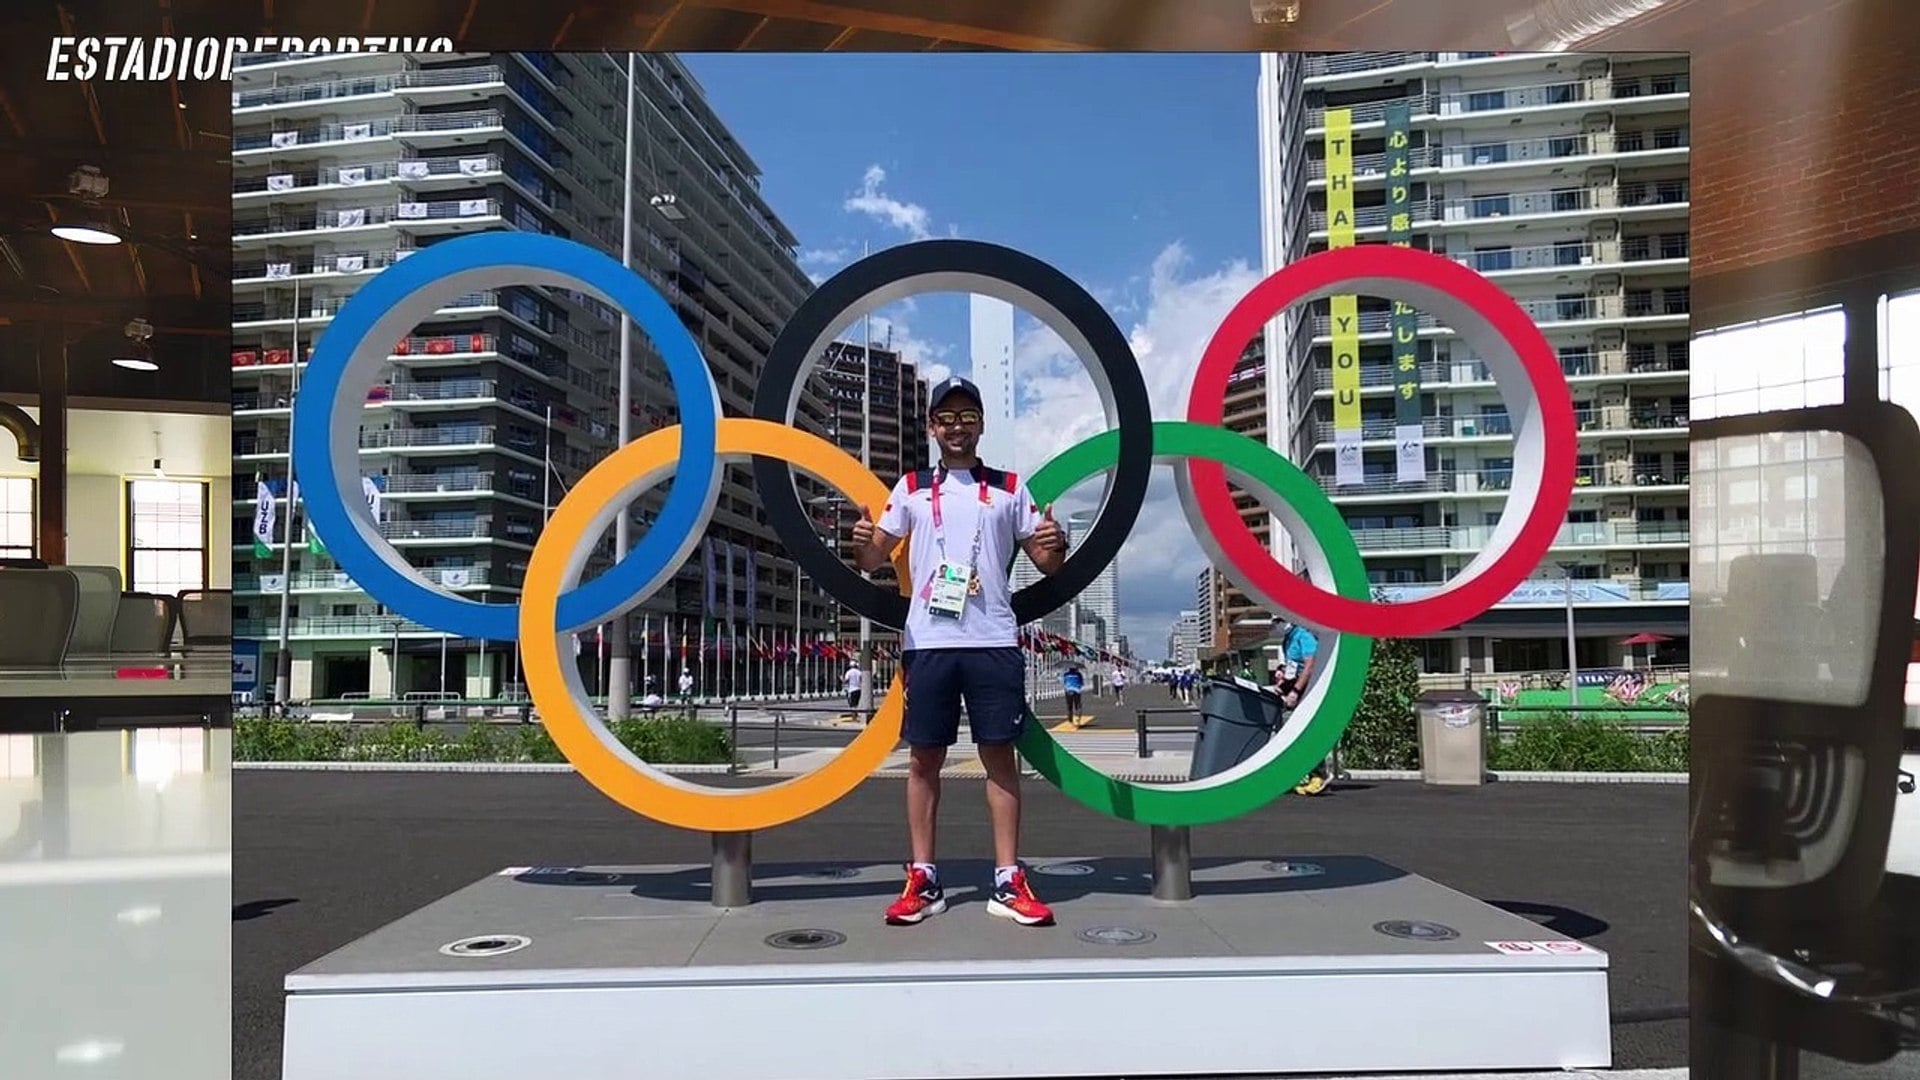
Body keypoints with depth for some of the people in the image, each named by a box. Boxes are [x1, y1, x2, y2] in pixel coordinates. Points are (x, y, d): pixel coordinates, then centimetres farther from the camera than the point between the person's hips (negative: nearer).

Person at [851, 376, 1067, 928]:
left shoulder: (1010, 489, 10)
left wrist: (1056, 544, -14)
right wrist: (861, 545, -15)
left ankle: (1009, 882, 5)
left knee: (1001, 755, 1)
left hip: (993, 641, 0)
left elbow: (1048, 564, 10)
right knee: (924, 759, 2)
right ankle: (923, 880, 9)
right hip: (928, 642, 1)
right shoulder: (911, 488, 11)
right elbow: (874, 559, 8)